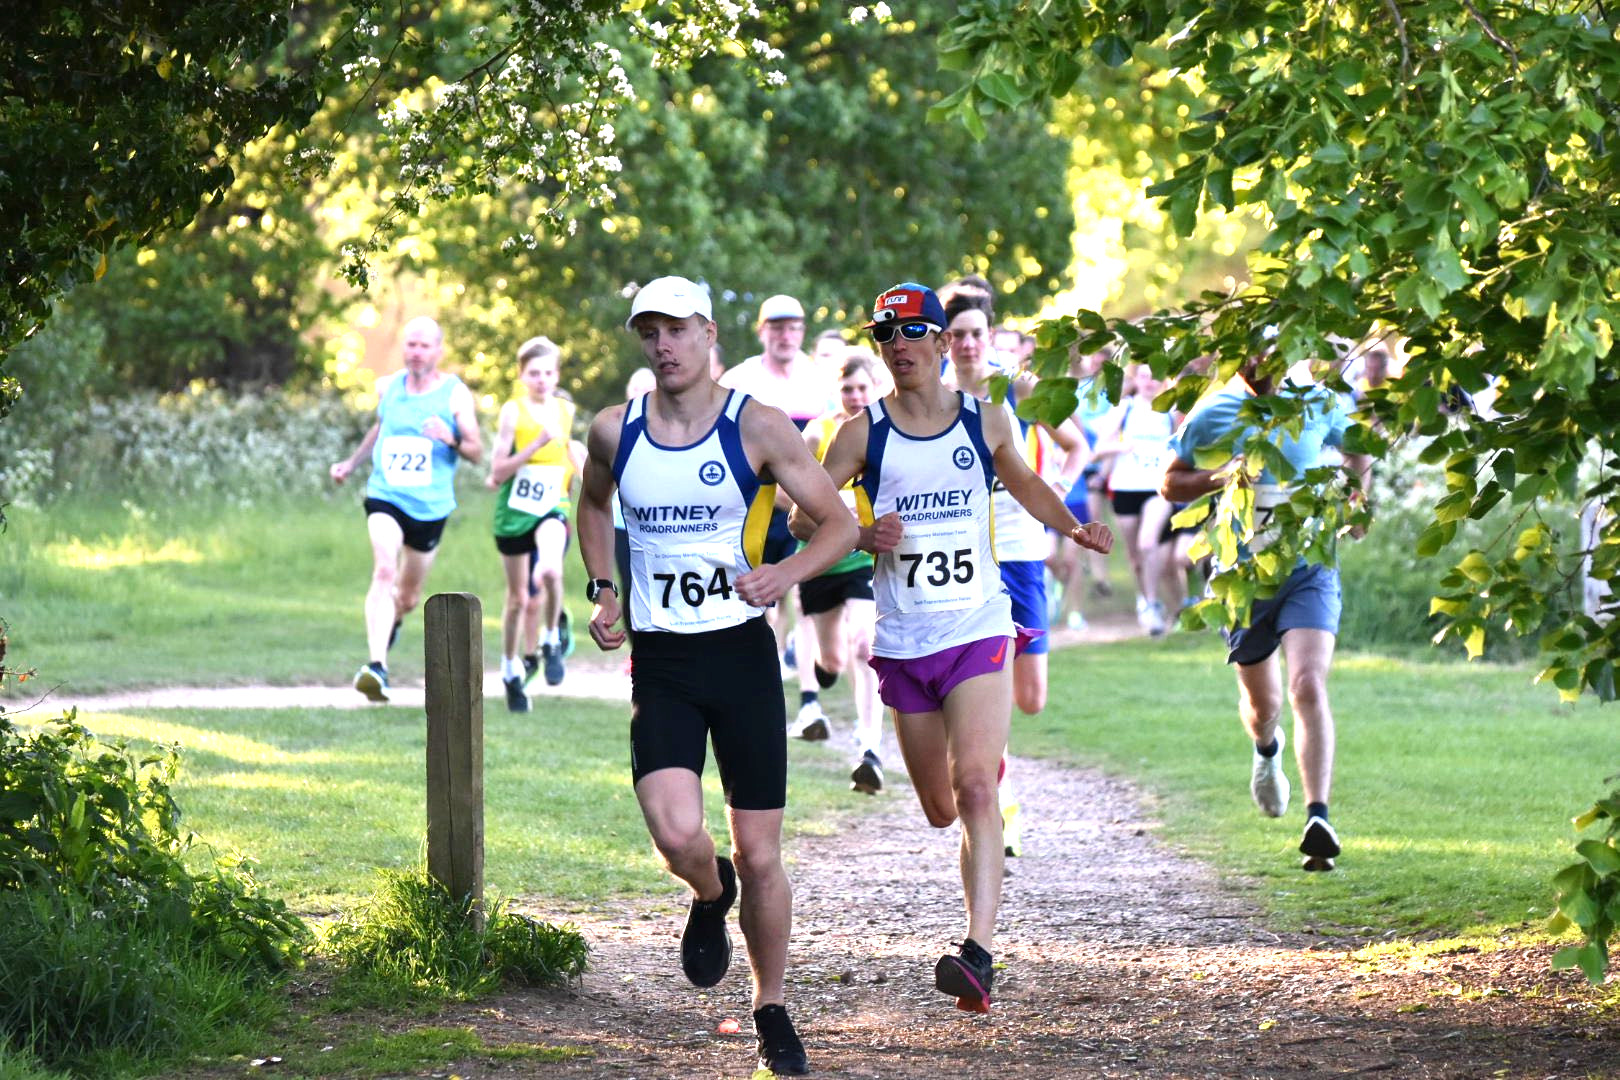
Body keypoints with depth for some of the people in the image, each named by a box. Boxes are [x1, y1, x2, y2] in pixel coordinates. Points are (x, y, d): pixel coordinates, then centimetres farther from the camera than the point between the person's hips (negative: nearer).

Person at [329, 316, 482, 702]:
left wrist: (452, 439, -23)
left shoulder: (455, 394, -4)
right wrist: (351, 462, 21)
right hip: (385, 497, 0)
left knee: (409, 596, 13)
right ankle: (376, 667, -33)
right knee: (384, 572, -24)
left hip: (430, 506, 0)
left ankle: (391, 623, 51)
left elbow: (477, 452, -3)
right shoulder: (388, 388, 5)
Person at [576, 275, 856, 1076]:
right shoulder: (614, 431, 2)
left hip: (742, 653, -1)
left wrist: (784, 574, -21)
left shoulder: (757, 428, -6)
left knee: (759, 857, 2)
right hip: (659, 664, 1)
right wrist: (600, 590, 10)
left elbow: (839, 525, -2)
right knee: (676, 834, -20)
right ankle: (710, 898, 17)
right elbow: (594, 501, 25)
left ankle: (772, 1014, 23)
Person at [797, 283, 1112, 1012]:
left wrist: (1072, 527, 6)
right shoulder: (864, 432, 1)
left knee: (974, 789, -19)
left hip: (978, 630, -1)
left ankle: (979, 954, -26)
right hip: (902, 643, 1)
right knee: (940, 810, 11)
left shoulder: (985, 423, 5)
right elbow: (803, 516, 1)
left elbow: (1025, 485, 24)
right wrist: (860, 535, -17)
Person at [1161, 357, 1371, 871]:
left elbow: (1358, 452, 18)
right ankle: (1266, 750, 53)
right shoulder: (1212, 412, -3)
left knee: (1308, 687, -20)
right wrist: (1218, 478, -13)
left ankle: (1318, 819, -23)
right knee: (1262, 701, 14)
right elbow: (1170, 482, 6)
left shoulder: (1318, 401, 1)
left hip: (1310, 564, -1)